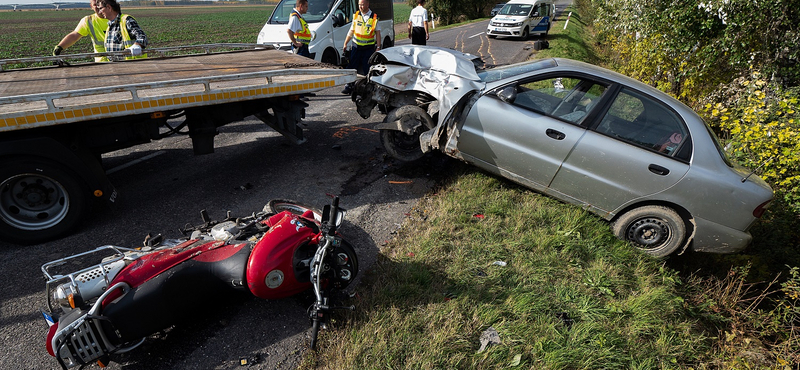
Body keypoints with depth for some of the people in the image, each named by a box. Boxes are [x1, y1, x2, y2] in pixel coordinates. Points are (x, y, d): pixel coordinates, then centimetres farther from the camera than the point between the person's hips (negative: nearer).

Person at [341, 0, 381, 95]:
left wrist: (378, 47, -5)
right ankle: (349, 86, 8)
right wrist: (345, 43, 12)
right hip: (356, 47, 2)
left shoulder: (374, 17, 1)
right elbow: (351, 31, 14)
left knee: (368, 69, 1)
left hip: (369, 48, -2)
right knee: (351, 67, 0)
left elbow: (377, 33, 3)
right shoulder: (356, 15, 8)